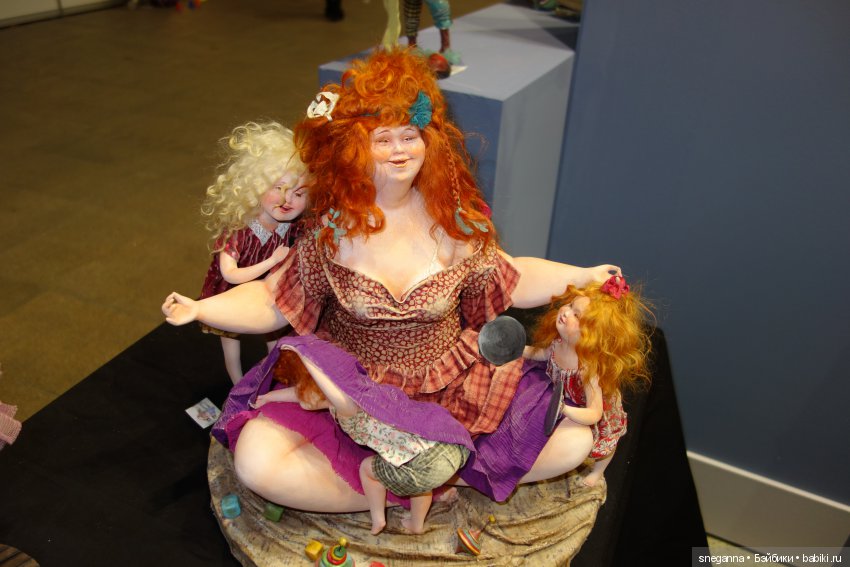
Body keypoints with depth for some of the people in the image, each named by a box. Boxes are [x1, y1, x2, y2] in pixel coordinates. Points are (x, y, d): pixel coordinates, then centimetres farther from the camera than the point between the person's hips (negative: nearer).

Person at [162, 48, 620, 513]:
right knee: (257, 463, -24)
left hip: (452, 387, 1)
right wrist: (199, 309, -16)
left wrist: (585, 276, 1)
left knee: (572, 440, -13)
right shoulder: (334, 229, -8)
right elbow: (272, 302, -3)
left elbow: (512, 281, 7)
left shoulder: (458, 221, -5)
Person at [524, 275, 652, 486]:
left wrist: (566, 410, -60)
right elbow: (545, 352, -3)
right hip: (565, 401, 4)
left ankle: (598, 471, 57)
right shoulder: (558, 341, -29)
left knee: (600, 445, 25)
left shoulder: (589, 368, -48)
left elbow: (594, 414, -44)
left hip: (590, 414, -4)